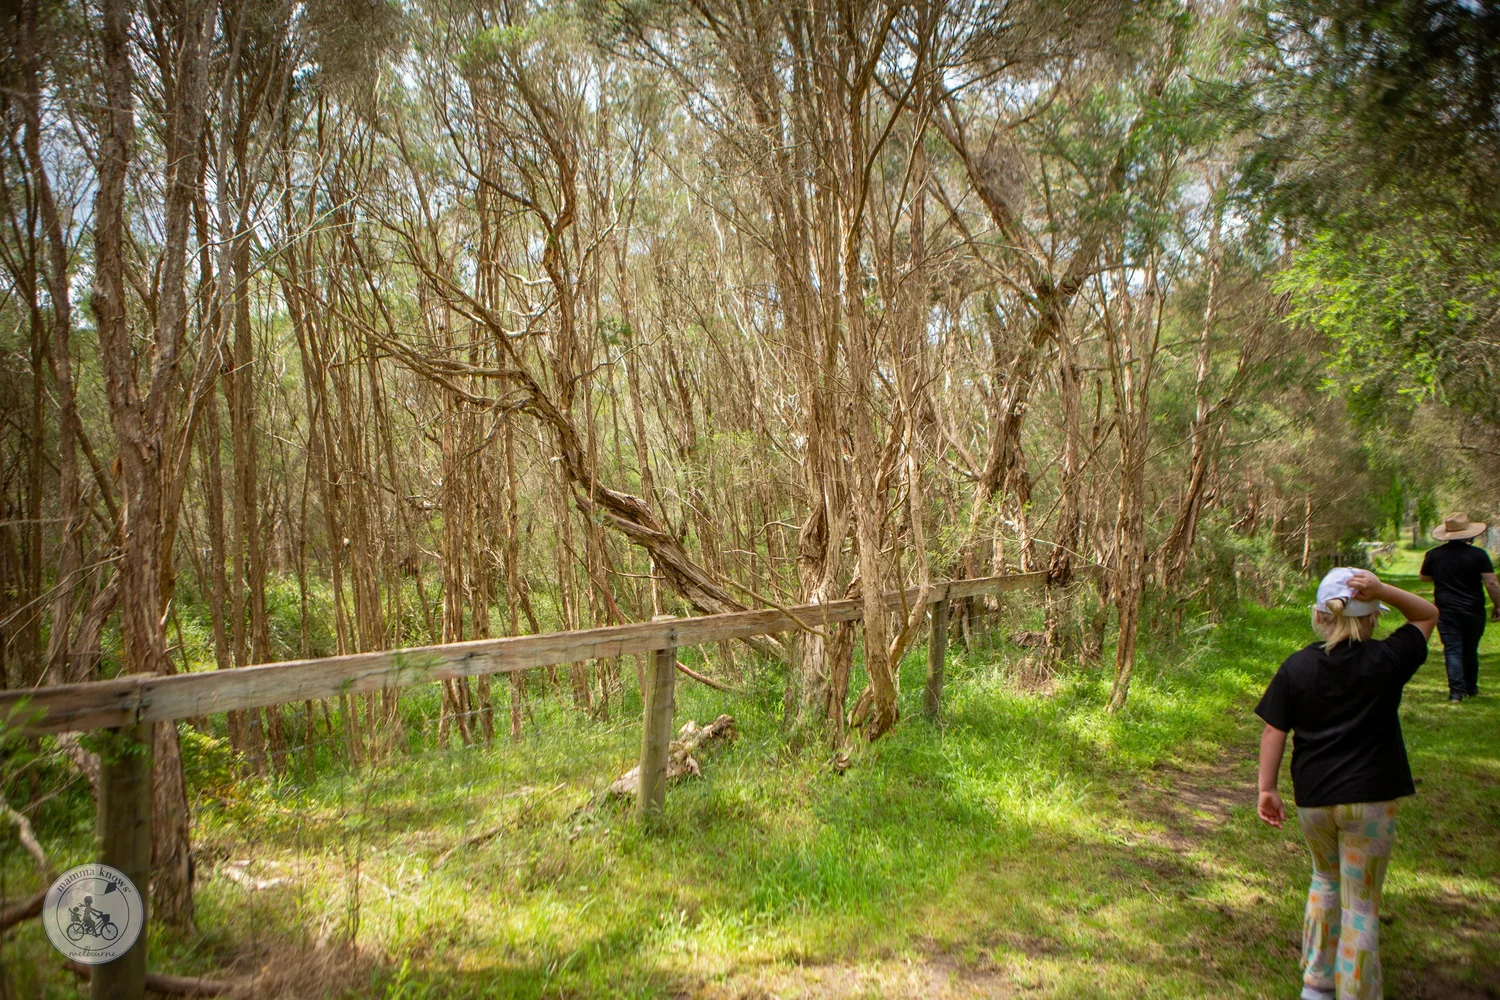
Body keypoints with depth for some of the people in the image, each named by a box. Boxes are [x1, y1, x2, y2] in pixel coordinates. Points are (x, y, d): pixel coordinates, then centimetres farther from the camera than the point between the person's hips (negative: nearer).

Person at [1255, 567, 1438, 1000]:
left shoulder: (1296, 667, -4)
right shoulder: (1386, 660, -8)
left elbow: (1273, 730, -5)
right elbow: (1428, 614, 7)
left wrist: (1267, 787, 2)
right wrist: (1382, 590, -9)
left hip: (1312, 798, 3)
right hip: (1369, 799, -3)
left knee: (1325, 880, 25)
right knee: (1360, 905, 8)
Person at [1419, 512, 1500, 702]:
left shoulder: (1433, 554, -2)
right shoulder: (1478, 554, -9)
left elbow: (1425, 578, 13)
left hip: (1446, 610, 0)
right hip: (1473, 611, 0)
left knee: (1452, 650, 0)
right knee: (1470, 650, 16)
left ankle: (1456, 691, -10)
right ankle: (1471, 688, 30)